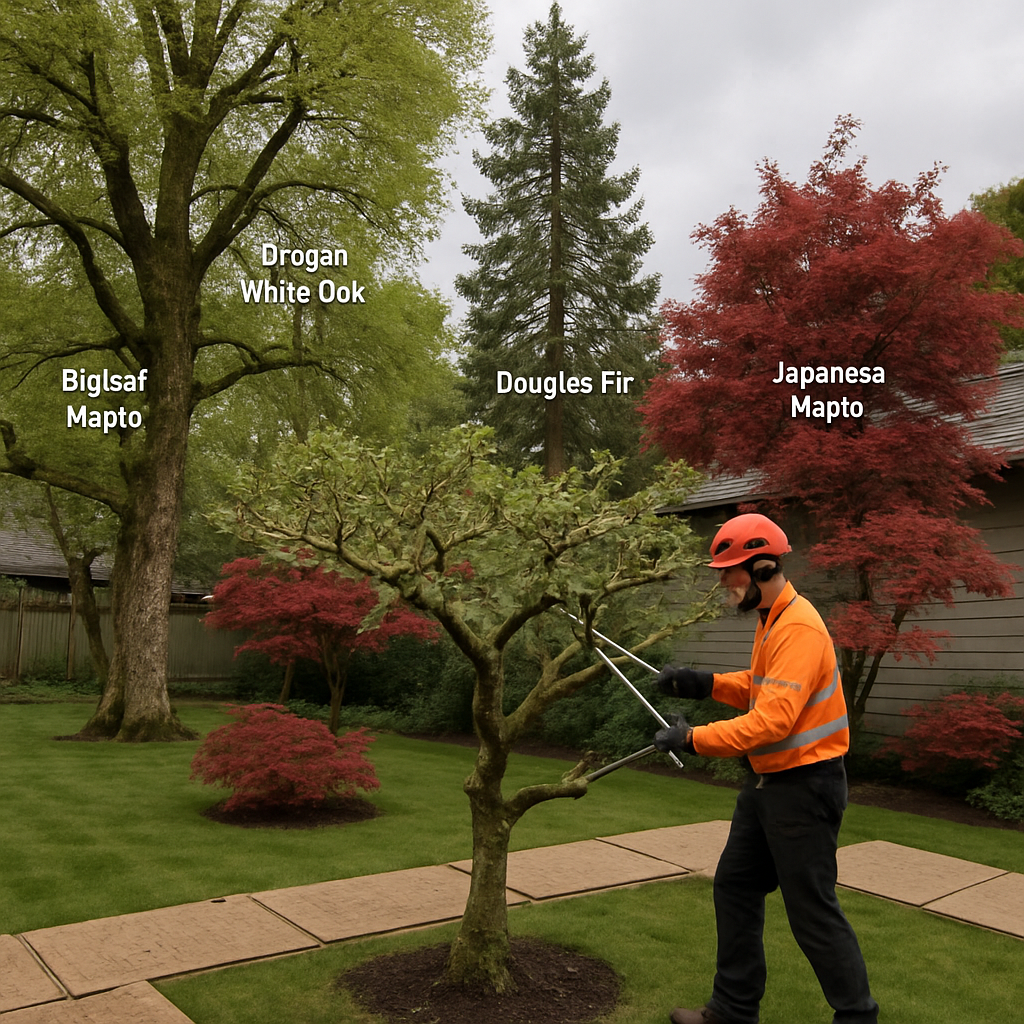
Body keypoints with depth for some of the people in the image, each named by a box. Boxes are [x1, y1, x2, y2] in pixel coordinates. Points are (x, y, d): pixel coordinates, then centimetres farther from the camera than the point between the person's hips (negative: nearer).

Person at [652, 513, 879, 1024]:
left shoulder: (798, 627, -23)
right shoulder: (772, 619, 9)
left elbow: (774, 719, -29)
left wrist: (695, 739, -26)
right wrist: (706, 683, 3)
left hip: (804, 785, -10)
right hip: (768, 781, 10)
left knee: (812, 909, 1)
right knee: (735, 887, 16)